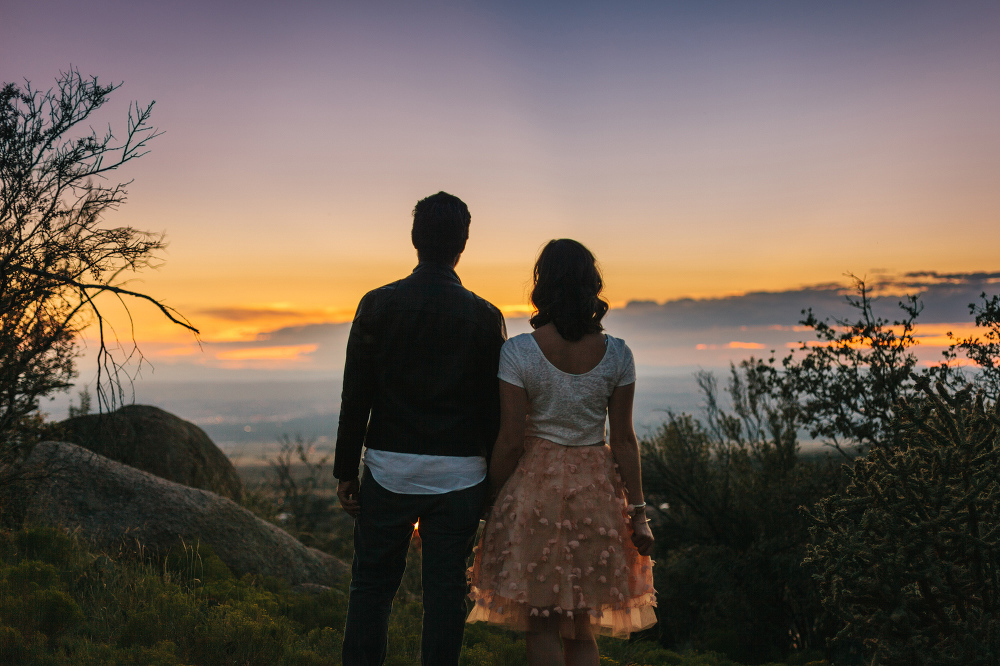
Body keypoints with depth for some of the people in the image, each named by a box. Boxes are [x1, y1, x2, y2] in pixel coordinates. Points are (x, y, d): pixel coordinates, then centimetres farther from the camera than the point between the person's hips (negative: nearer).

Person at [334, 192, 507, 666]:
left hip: (389, 468, 0)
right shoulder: (485, 317, -3)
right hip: (459, 475, 0)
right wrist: (495, 482, 9)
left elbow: (355, 398, -3)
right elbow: (494, 409, 0)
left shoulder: (378, 304, -3)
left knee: (371, 584, 12)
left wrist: (346, 471, 5)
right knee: (445, 590, 9)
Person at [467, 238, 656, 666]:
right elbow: (623, 440, -2)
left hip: (535, 487, -3)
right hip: (597, 487, 3)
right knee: (582, 631, 18)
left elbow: (510, 441, -12)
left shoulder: (518, 351, -13)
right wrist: (637, 513, 4)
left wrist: (491, 499, 1)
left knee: (540, 628, 10)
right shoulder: (616, 354, -4)